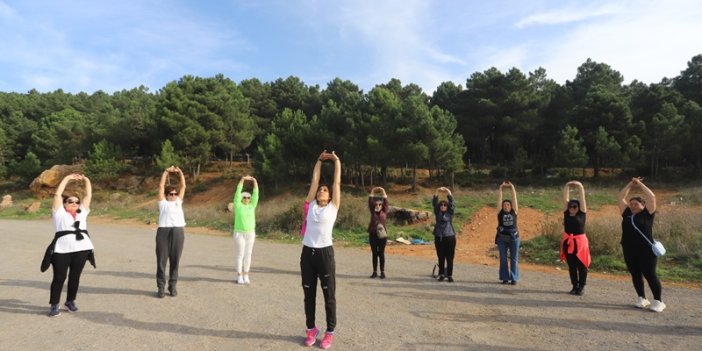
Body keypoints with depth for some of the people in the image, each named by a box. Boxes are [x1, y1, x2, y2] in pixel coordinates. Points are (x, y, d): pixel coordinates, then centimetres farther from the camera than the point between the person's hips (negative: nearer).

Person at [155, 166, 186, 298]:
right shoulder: (163, 202, 12)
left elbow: (183, 186, 15)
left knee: (175, 261, 6)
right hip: (164, 231, -2)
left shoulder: (178, 201, 19)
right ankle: (161, 287, 12)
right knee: (161, 260, 1)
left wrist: (180, 173, 5)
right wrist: (166, 172, 5)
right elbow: (161, 186, 7)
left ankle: (172, 286, 16)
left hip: (178, 232, 2)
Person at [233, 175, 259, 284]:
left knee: (248, 255, 6)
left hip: (250, 234, 3)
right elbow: (238, 192, -10)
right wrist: (242, 179, -17)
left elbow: (256, 194, -1)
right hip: (239, 233, -3)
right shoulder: (238, 205, -2)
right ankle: (239, 276, 8)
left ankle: (246, 276, 15)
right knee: (240, 254, -1)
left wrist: (254, 181, -10)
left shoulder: (252, 205, 6)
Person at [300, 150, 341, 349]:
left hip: (325, 253, -3)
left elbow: (337, 182, 6)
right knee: (309, 294, 14)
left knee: (329, 295, 7)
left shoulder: (333, 207, 3)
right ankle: (311, 329, 30)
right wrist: (320, 160, 18)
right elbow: (314, 180, 14)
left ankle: (330, 332, 22)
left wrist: (336, 160, 12)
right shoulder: (311, 205, 10)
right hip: (307, 252, 3)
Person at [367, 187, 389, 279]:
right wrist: (371, 196, -11)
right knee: (374, 254, 8)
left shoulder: (384, 212, 3)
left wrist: (385, 197, -16)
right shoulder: (373, 212, 6)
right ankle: (375, 272, 14)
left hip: (382, 235, -2)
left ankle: (382, 272, 9)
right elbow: (370, 204, -3)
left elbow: (386, 204, -9)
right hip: (372, 234, 2)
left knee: (381, 253, 3)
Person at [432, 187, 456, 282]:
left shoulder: (450, 213, 4)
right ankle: (441, 275, 15)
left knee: (449, 258, 0)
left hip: (450, 237, -1)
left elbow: (452, 203, -9)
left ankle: (449, 275, 7)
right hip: (438, 237, 1)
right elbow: (434, 203, -5)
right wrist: (437, 193, -18)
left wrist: (448, 193, -21)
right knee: (440, 257, 6)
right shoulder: (437, 213, 7)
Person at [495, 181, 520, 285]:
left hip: (514, 238, 0)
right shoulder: (500, 212, 3)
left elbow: (514, 198, 1)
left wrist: (512, 187, 2)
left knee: (514, 259, 5)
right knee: (503, 259, 6)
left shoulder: (514, 211, 4)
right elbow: (499, 198, 2)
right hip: (502, 238, 0)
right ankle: (505, 278, 15)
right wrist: (501, 187, 2)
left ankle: (514, 278, 12)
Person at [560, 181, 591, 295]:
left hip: (580, 242, -3)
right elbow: (565, 199, 4)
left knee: (581, 266, 6)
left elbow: (582, 199, -3)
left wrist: (580, 186, -2)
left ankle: (581, 287, 18)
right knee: (571, 266, 10)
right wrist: (567, 187, 2)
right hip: (568, 243, 3)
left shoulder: (582, 214, -1)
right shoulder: (566, 213, 4)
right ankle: (574, 286, 21)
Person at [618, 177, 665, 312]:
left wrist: (640, 184, -1)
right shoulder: (627, 214, 11)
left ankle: (658, 301, 11)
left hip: (646, 250, -4)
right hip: (629, 250, 5)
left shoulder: (647, 214, 0)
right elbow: (621, 198, 14)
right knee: (635, 275, 11)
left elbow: (652, 197, -8)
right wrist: (630, 185, 13)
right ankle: (642, 299, 23)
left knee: (650, 275, 0)